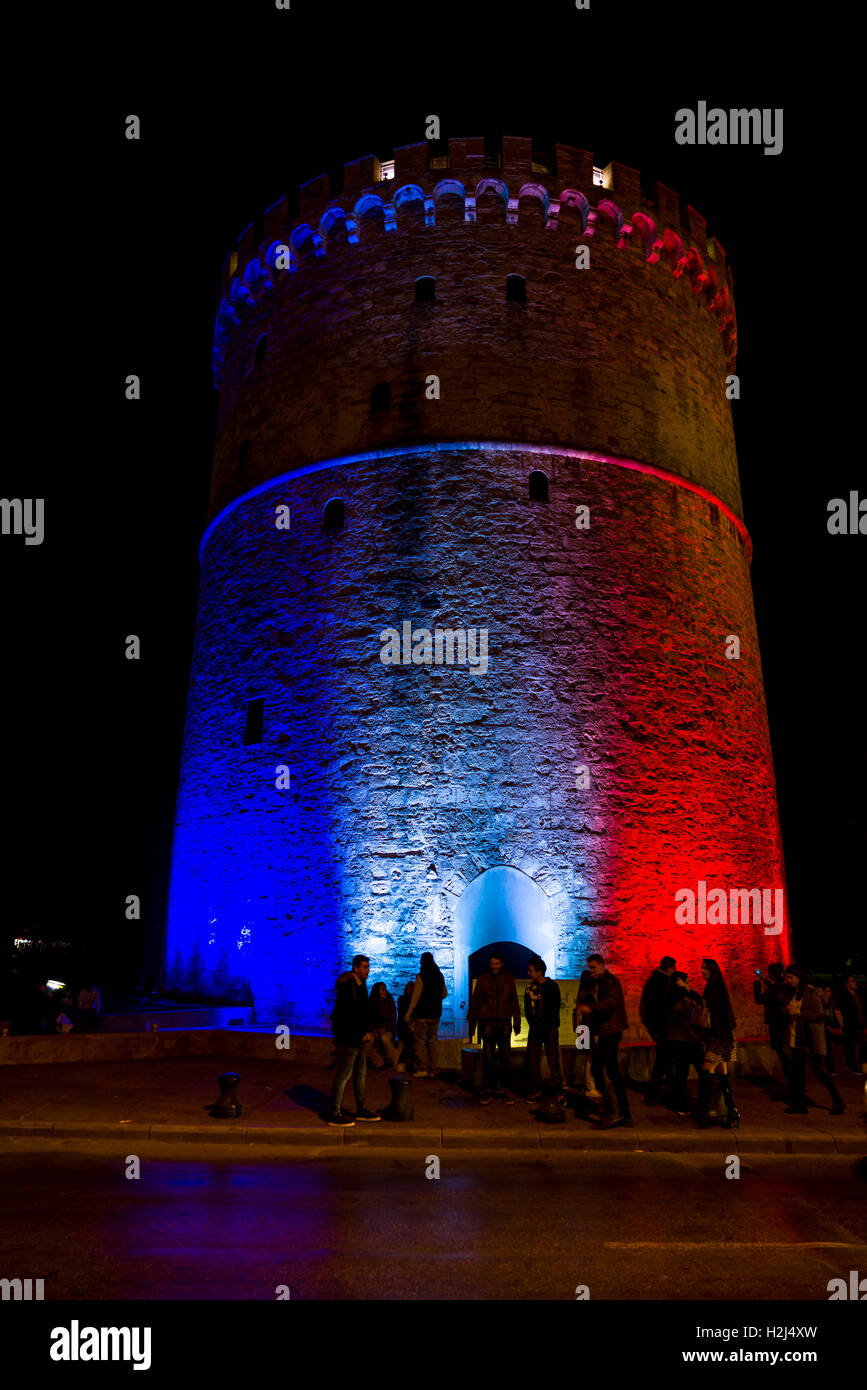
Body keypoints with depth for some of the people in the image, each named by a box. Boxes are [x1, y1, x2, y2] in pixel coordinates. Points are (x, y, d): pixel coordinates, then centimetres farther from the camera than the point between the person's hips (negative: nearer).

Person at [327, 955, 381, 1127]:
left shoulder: (360, 984, 11)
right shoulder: (347, 986, -19)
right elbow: (349, 1015, -23)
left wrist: (367, 1031, 4)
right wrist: (362, 1033, -14)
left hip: (358, 1037, 10)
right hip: (348, 1038, -10)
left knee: (361, 1072, 17)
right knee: (344, 1074, -4)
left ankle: (361, 1110, 28)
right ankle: (335, 1115, 5)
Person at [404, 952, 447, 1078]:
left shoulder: (421, 977, -14)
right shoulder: (439, 976, 3)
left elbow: (415, 997, -14)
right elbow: (444, 993, 13)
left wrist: (408, 1013, -9)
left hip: (423, 1014, -6)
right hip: (436, 1014, 6)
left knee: (420, 1040, 5)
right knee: (432, 1041, 12)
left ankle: (423, 1068, 1)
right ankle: (432, 1070, 13)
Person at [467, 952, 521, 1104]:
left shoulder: (509, 978, 6)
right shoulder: (483, 978, 2)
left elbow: (514, 1002, 10)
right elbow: (475, 1002, 5)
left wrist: (517, 1022, 5)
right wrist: (472, 1025, 3)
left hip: (504, 1023, 1)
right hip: (487, 1023, -1)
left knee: (504, 1057, 3)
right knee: (488, 1058, 1)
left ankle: (501, 1090, 12)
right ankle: (488, 1090, 10)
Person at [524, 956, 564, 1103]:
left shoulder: (552, 986, -4)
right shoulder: (529, 988, 8)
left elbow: (554, 1010, -6)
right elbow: (527, 1009, 7)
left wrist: (543, 1026, -9)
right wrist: (534, 1025, -6)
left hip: (550, 1028, -4)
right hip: (535, 1028, 4)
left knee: (553, 1059, -6)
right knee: (532, 1059, 1)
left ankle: (559, 1092, -1)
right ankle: (536, 1091, 10)